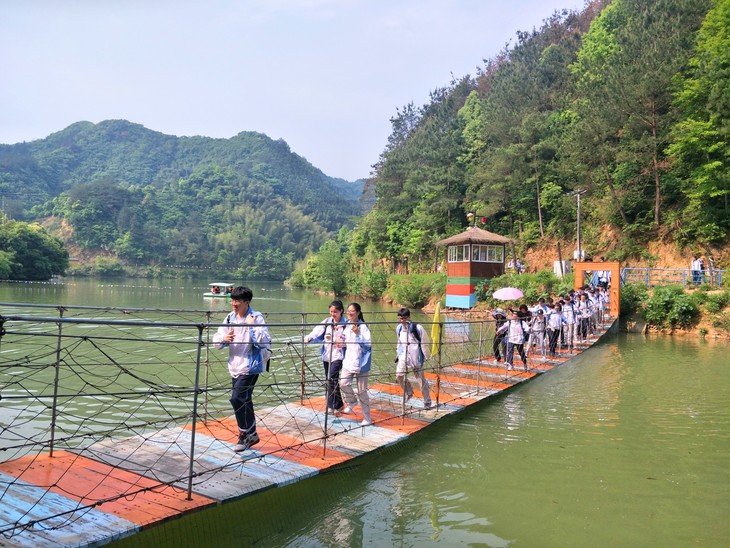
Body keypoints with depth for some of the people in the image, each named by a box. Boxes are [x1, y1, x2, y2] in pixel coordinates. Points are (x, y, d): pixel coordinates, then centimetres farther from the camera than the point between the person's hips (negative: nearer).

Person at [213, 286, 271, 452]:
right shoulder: (230, 318, 7)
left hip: (250, 367, -7)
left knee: (237, 398, -14)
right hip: (235, 366, 7)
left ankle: (245, 434, 4)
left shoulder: (256, 318, -12)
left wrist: (252, 327, -24)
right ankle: (251, 434, 30)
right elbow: (216, 340, 6)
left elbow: (264, 342, -20)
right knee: (244, 401, 15)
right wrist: (224, 338, -15)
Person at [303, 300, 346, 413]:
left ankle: (337, 404, -2)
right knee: (328, 380, 11)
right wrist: (309, 337, -23)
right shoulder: (327, 322, 8)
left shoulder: (345, 324, -5)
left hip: (338, 355, -5)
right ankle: (331, 405, 23)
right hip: (326, 355, 5)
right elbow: (317, 331, -5)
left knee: (332, 378, -16)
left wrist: (341, 342, -25)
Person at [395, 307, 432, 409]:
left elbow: (423, 343, -7)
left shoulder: (417, 328, -15)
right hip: (404, 355, 4)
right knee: (399, 375, -14)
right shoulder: (399, 328, 1)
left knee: (421, 379, 5)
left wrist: (426, 357, -4)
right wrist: (398, 354, 16)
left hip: (415, 356, -4)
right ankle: (408, 392, 13)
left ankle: (427, 402, 21)